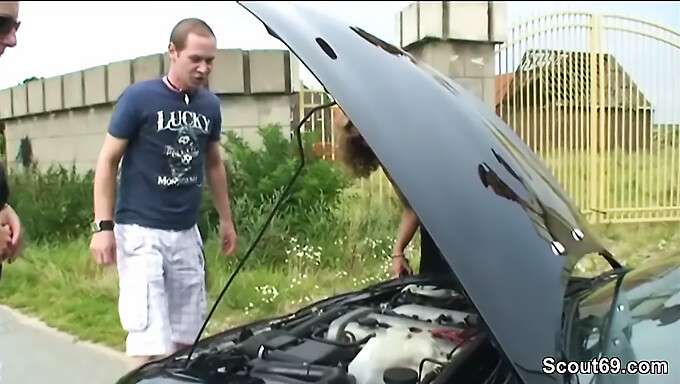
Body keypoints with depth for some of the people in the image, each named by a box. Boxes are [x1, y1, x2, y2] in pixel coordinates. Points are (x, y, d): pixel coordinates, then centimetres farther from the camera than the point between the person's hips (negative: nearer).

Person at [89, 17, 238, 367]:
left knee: (186, 336, 12)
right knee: (151, 342, -7)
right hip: (141, 231, -5)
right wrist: (103, 226, -11)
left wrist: (226, 220, 19)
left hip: (187, 233, 5)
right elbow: (108, 161, -5)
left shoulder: (210, 105, 6)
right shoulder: (139, 98, -9)